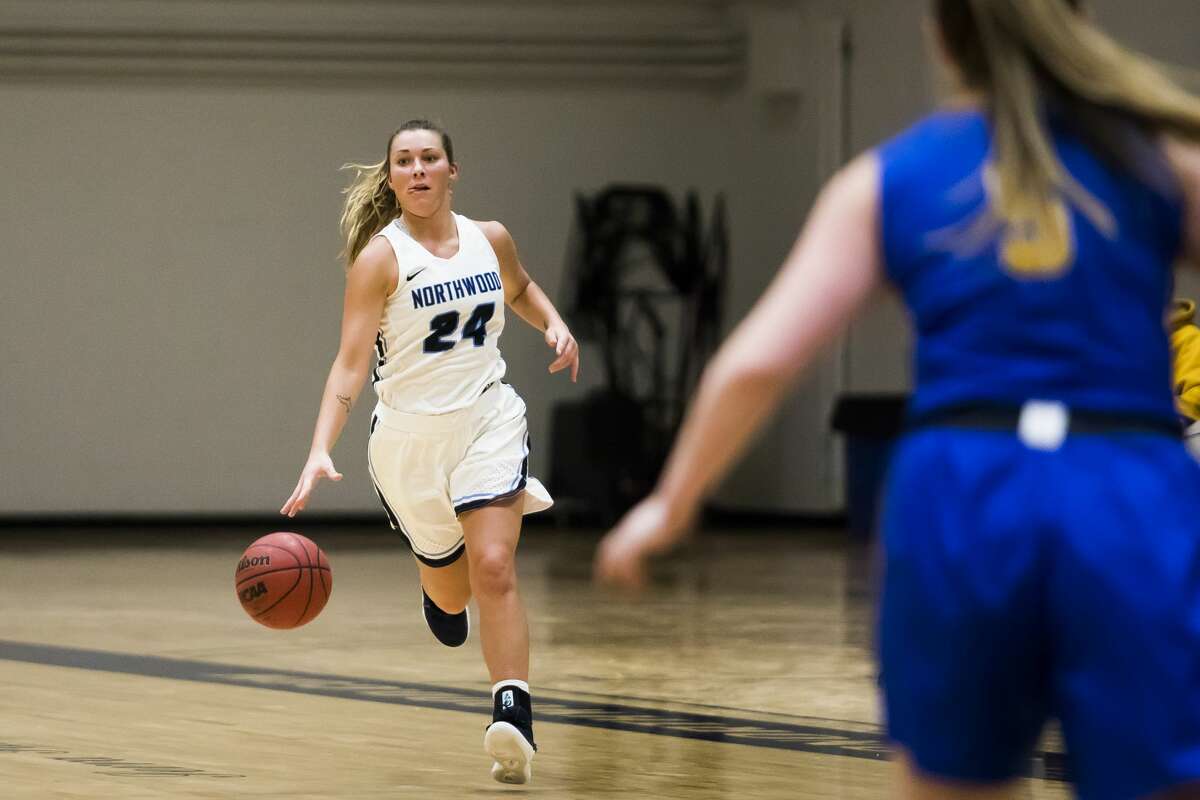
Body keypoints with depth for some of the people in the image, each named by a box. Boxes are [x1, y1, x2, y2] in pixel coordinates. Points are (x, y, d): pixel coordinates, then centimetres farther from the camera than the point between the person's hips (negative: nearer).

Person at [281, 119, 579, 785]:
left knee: (493, 568, -17)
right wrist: (320, 451, -28)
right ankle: (438, 589, 51)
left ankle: (514, 717, -19)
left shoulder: (490, 240, 2)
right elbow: (351, 361, -17)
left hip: (488, 418, 1)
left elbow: (520, 290, 27)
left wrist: (555, 325, 5)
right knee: (450, 590, 13)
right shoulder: (380, 257, -11)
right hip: (409, 434, -1)